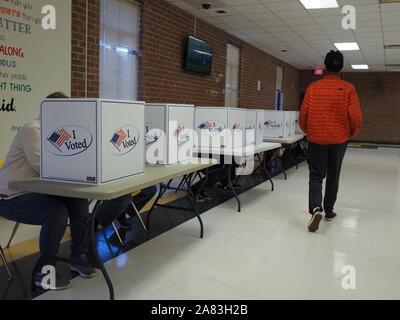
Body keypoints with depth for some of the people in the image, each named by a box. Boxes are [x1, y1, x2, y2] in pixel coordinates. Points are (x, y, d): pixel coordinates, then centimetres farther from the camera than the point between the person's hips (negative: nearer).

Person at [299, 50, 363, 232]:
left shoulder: (313, 88, -3)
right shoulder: (348, 89, -5)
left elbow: (303, 115, -2)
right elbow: (356, 118, -8)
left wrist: (308, 131, 17)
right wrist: (351, 134, 11)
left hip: (316, 139, 0)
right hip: (339, 139, 0)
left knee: (316, 175, 5)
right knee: (333, 177, 14)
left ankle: (316, 208, -19)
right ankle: (329, 212, 25)